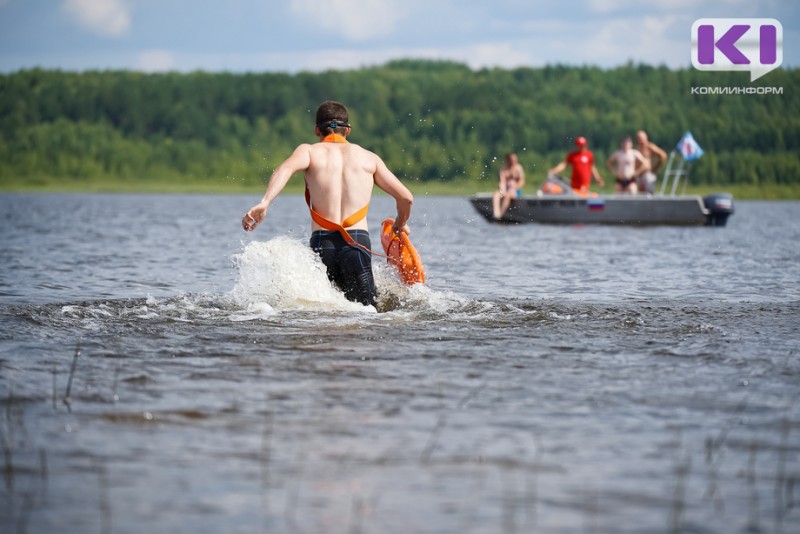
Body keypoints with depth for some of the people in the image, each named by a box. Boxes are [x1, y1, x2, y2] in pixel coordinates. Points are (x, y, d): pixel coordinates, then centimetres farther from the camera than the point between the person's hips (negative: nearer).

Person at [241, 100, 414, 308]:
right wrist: (400, 225, 35)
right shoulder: (369, 157, 17)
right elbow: (405, 197, 15)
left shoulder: (309, 151, 12)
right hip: (358, 243, 0)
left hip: (321, 243, 0)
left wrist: (264, 203, -22)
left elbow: (286, 168, -10)